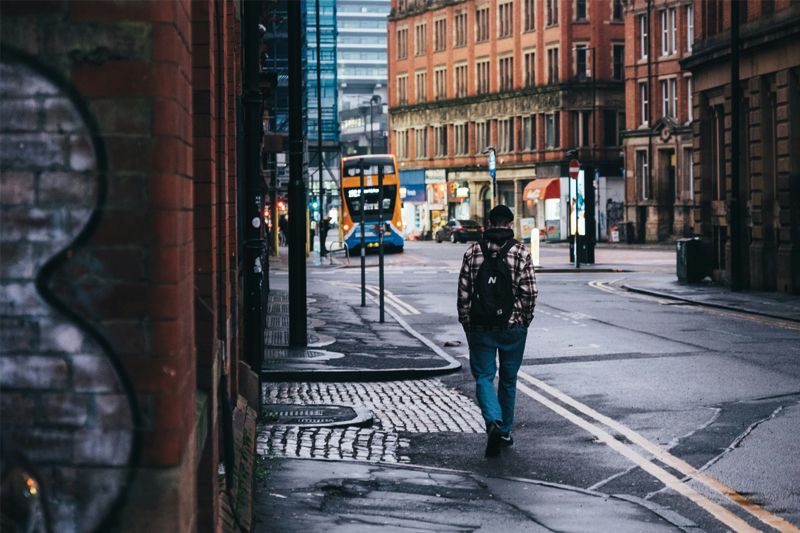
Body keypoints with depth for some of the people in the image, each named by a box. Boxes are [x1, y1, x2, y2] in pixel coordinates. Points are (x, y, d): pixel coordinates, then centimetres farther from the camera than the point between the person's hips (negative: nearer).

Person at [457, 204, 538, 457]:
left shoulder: (472, 252, -2)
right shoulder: (521, 252, -6)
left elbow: (463, 293, -2)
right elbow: (530, 292, -8)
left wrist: (466, 324, 9)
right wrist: (525, 321, 7)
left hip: (481, 328, 0)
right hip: (513, 327, 0)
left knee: (484, 377, 4)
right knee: (508, 379, 15)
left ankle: (494, 422, -20)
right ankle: (505, 432, 23)